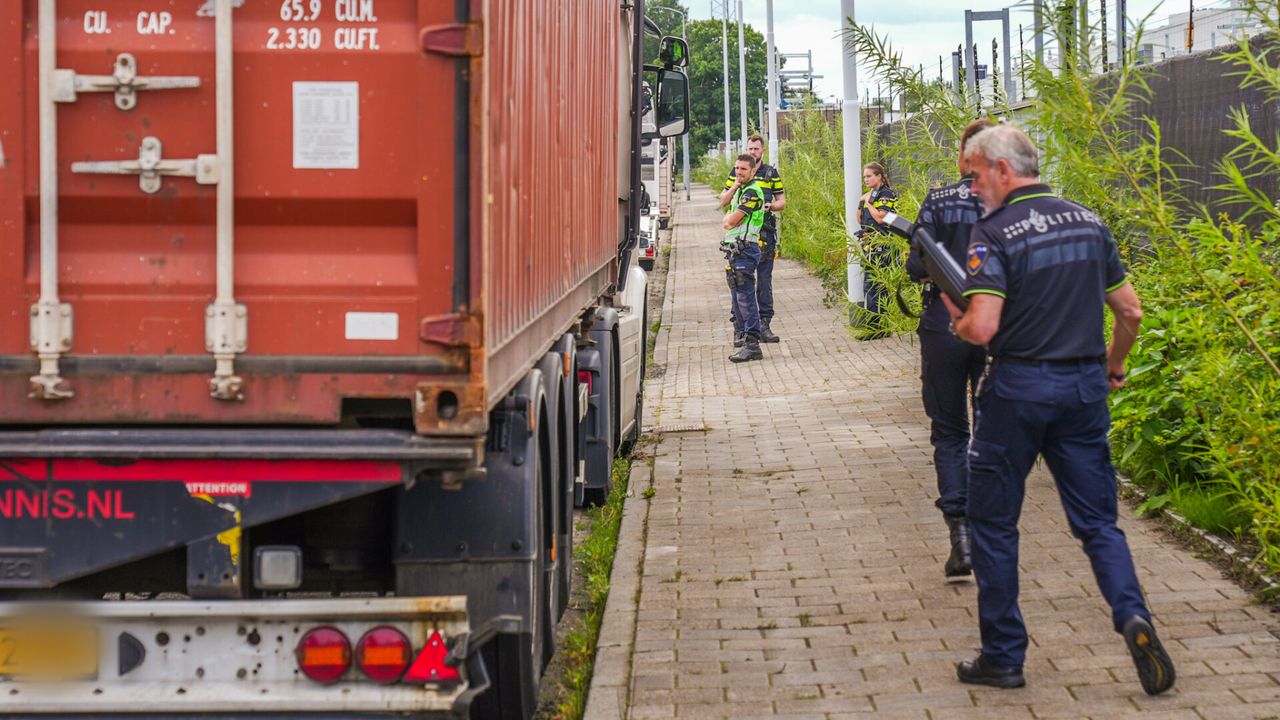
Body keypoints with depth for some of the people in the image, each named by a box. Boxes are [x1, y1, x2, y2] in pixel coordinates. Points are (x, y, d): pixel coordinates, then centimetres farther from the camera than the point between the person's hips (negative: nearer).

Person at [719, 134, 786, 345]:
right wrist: (735, 186, -9)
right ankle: (739, 329, -1)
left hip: (765, 233, 1)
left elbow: (782, 201, 13)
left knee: (765, 280, 2)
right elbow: (723, 201, 9)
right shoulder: (736, 173, 11)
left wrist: (771, 206, -9)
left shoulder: (771, 173, 11)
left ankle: (764, 325, 7)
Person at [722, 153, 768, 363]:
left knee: (746, 298, -12)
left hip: (745, 250, -10)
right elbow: (728, 222, 21)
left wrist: (730, 218, 7)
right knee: (738, 299, 11)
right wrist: (731, 219, -2)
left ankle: (752, 344, -13)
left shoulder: (752, 192, -12)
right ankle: (747, 341, 15)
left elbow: (731, 220, -16)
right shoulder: (740, 191, 20)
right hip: (734, 250, 10)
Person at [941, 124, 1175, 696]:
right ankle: (1133, 616, -14)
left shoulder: (994, 233, -12)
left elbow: (982, 329, -21)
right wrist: (1112, 367, 27)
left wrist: (956, 322, 1)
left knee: (993, 522, 10)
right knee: (1097, 521, 11)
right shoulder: (1088, 222, 7)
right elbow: (1131, 312, 11)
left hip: (1018, 388, -5)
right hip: (1085, 388, 5)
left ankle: (1003, 657, 14)